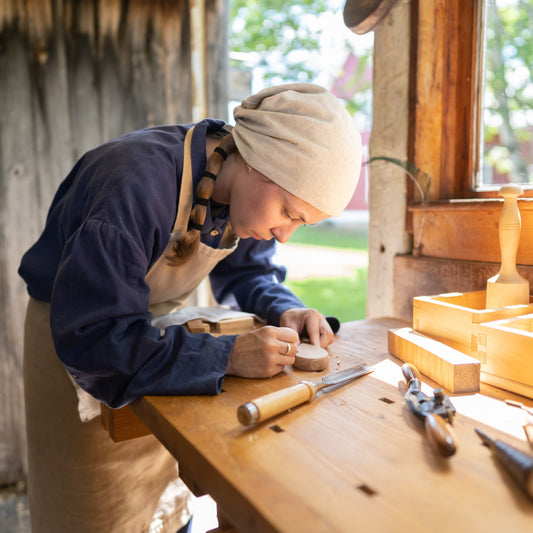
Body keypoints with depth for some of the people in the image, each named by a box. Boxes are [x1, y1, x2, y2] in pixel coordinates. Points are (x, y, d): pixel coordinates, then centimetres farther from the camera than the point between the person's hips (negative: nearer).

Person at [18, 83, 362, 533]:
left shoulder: (245, 186, -14)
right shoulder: (139, 184, -37)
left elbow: (247, 272, 1)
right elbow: (90, 337, -37)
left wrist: (284, 309, -20)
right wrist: (227, 356, -41)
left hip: (158, 322, 6)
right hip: (73, 328, -5)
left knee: (169, 496, 17)